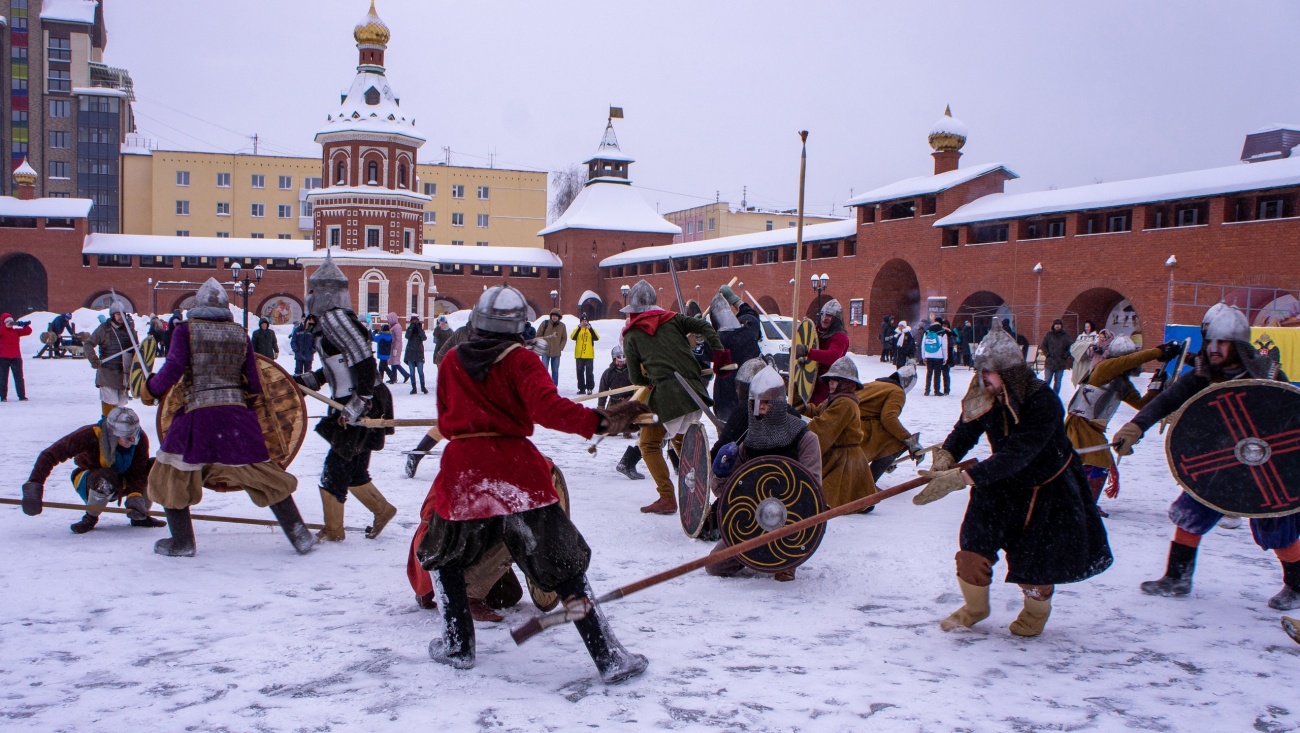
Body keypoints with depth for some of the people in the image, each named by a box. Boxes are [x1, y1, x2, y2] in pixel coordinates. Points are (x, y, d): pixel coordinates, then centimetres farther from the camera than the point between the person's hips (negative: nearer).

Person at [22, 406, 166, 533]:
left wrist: (135, 497, -39)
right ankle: (90, 518, -9)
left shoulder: (140, 439, -23)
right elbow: (50, 455, -32)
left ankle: (141, 516, 0)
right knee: (105, 479, -39)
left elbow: (138, 472, -21)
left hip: (122, 483, 4)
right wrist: (34, 486, -41)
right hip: (89, 482, -4)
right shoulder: (91, 435, -33)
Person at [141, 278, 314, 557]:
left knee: (171, 476, 15)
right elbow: (254, 384, 8)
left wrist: (150, 390, 11)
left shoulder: (185, 330, 1)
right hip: (237, 416, 3)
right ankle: (299, 534, 10)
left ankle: (181, 542, 15)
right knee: (264, 475, 10)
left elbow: (173, 369, -7)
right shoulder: (240, 334, 8)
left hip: (197, 415, -3)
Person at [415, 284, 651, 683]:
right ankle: (609, 657, 2)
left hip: (461, 469, 2)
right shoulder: (520, 360, -1)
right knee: (562, 563, 3)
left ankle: (457, 644, 29)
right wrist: (598, 421, -27)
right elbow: (546, 407, -19)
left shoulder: (451, 362, 12)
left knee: (444, 553, 27)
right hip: (516, 468, -2)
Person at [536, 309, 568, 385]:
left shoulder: (562, 325, 2)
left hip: (556, 352, 2)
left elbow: (564, 338, 10)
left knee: (555, 371, 9)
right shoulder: (545, 323, -3)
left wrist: (560, 348, 0)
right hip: (546, 351, -2)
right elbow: (538, 335, 4)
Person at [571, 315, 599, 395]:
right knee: (580, 372, 6)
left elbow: (597, 338, -11)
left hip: (589, 356, -1)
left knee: (589, 372, -3)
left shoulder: (591, 330, 8)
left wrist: (590, 328, -20)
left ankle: (590, 388, 1)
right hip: (579, 355, 2)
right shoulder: (577, 330, 8)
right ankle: (581, 389, 13)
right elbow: (573, 337, -13)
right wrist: (579, 328, -21)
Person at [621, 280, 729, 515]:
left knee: (649, 444, 7)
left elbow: (635, 378, 7)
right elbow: (704, 327, 3)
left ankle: (667, 498, -3)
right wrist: (719, 353, 2)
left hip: (664, 393, -5)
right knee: (679, 438, 26)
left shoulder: (631, 334, 8)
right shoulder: (672, 318, 16)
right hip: (693, 389, 5)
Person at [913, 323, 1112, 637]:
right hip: (1003, 483, 4)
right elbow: (964, 431, -10)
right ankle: (975, 608, 23)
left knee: (1033, 564, 3)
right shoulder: (984, 397, -14)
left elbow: (1016, 455, -40)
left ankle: (1036, 612, 37)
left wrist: (960, 478, -47)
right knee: (974, 547, -4)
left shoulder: (1043, 402, -33)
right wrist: (946, 456, -34)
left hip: (1047, 490, -4)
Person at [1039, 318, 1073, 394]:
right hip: (1049, 362, -1)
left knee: (1058, 381, 7)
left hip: (1061, 363, 1)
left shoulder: (1066, 335, 3)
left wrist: (1065, 356, -4)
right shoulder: (1048, 335, 3)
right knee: (1047, 381, -1)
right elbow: (1043, 346, 5)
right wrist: (1047, 354, -5)